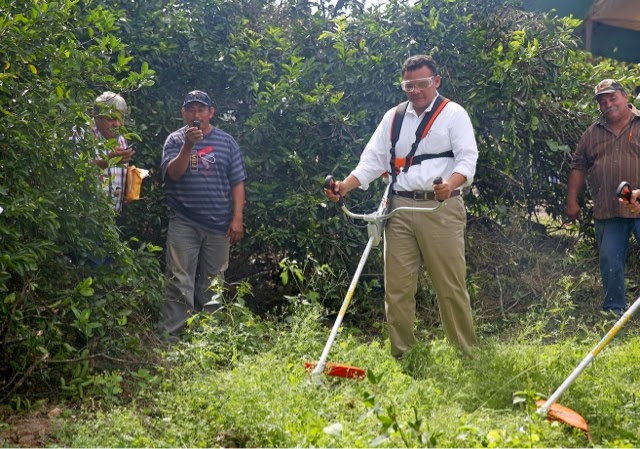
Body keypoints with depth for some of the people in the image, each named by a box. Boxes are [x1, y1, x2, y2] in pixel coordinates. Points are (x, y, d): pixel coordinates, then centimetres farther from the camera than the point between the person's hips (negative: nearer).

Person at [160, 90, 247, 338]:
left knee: (211, 284, 8)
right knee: (179, 282, -7)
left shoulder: (226, 141, 7)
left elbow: (237, 183, 5)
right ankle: (172, 335, -6)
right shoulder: (175, 140, 4)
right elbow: (173, 173, -11)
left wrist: (237, 219, -2)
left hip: (218, 225, 2)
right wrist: (188, 146, -23)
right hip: (184, 223, -2)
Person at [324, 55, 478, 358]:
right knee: (397, 287, 2)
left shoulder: (453, 114, 4)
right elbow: (372, 161, 14)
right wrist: (345, 186, -3)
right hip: (401, 208, 4)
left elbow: (468, 159, -7)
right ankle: (401, 356, 11)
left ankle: (466, 354, 8)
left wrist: (450, 184, -28)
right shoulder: (393, 118, 16)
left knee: (451, 286, -2)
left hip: (441, 208, -4)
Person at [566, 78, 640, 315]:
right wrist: (572, 201, 7)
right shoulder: (592, 134, 13)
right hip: (607, 211, 3)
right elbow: (578, 167, 14)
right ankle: (614, 310, 18)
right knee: (610, 261, 7)